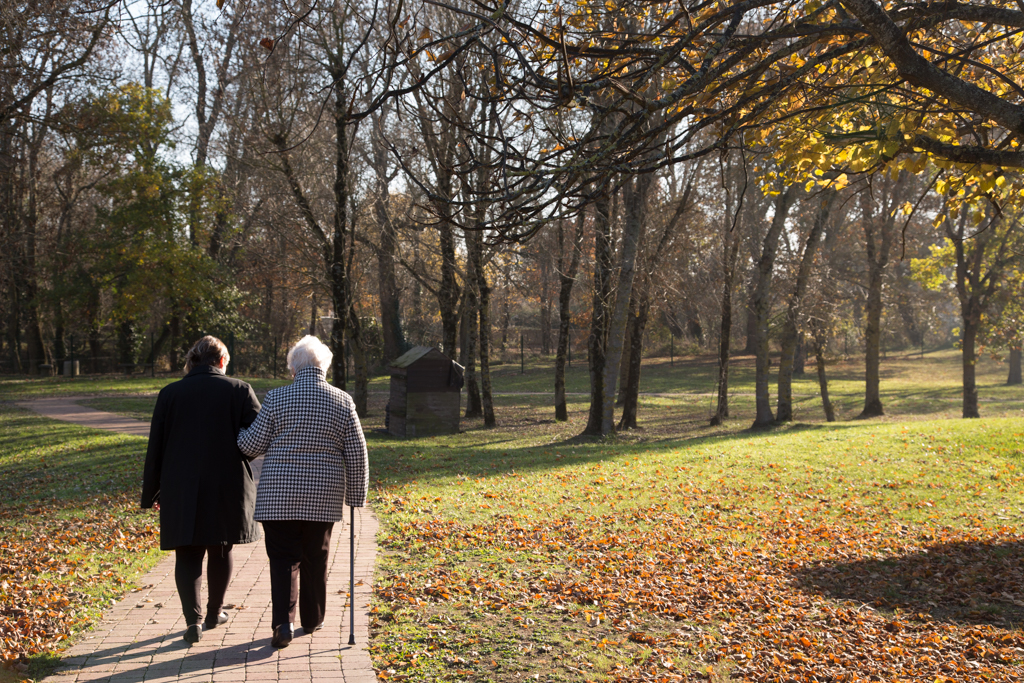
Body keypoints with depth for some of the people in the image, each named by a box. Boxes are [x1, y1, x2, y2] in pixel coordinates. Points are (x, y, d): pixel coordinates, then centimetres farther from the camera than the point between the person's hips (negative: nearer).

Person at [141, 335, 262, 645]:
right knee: (220, 552, 16)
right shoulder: (239, 391, -4)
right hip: (227, 489, 0)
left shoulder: (169, 394, 1)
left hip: (181, 491, 0)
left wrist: (152, 492, 12)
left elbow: (155, 448, 4)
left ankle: (192, 619, -7)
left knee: (188, 556, 7)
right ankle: (214, 613, 30)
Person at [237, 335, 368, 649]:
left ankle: (283, 622, -9)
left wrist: (237, 430, 21)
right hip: (323, 497, 2)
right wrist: (357, 495, 10)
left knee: (284, 559, 4)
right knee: (315, 559, 16)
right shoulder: (343, 402, 0)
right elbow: (357, 455, 0)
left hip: (280, 496, -2)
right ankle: (313, 619, 28)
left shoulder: (277, 399, -5)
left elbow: (253, 446, -1)